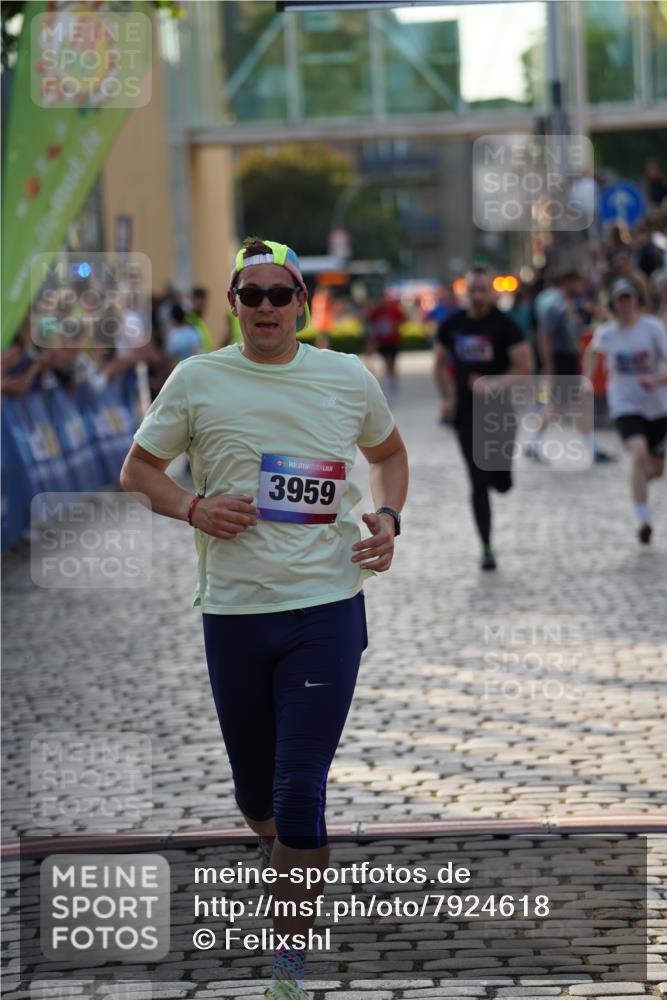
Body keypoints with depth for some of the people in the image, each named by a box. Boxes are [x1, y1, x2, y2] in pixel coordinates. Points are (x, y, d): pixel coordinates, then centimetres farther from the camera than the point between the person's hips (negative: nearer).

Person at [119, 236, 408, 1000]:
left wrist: (387, 518, 3)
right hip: (232, 613, 1)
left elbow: (389, 452, 22)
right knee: (255, 794, 12)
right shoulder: (196, 380, 1)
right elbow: (137, 469, 9)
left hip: (326, 608, -1)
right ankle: (287, 857, 46)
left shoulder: (348, 378, 4)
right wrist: (194, 509, -9)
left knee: (300, 790, -8)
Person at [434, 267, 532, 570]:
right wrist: (447, 398, 8)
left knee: (502, 482, -1)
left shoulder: (504, 325, -8)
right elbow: (440, 365, 18)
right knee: (478, 484, -1)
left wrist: (493, 385, -22)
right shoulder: (452, 325, 4)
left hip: (498, 410, -2)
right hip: (466, 413, 2)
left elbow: (525, 368, -10)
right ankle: (487, 548, 6)